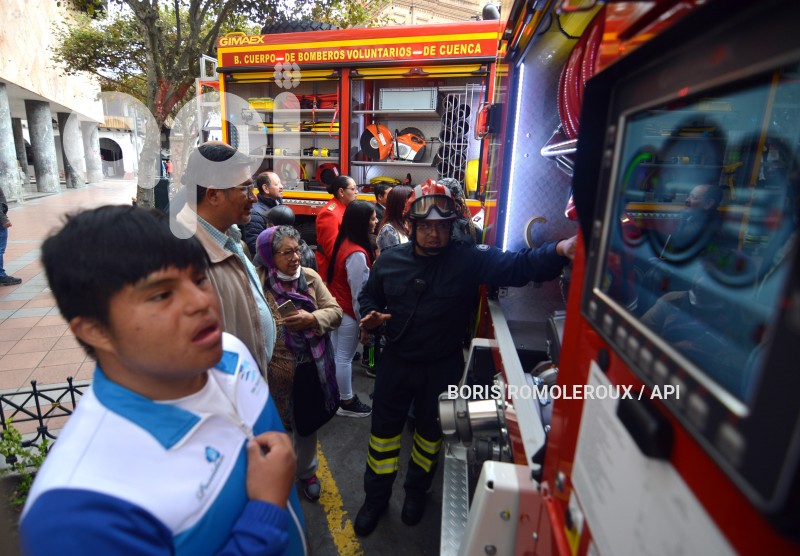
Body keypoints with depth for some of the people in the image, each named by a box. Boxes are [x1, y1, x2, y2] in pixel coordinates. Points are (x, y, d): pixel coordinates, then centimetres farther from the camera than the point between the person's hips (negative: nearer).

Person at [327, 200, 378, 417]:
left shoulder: (344, 242, 2)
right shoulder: (357, 253, -26)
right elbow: (359, 293, -22)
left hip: (336, 307, 9)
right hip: (348, 312, -9)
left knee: (337, 354, 20)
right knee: (345, 357, 6)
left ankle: (335, 395, 37)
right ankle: (347, 403, 23)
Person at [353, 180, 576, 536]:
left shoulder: (469, 259, -17)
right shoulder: (389, 261, -7)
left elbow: (517, 266, -30)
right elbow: (368, 296, 8)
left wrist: (558, 251, -49)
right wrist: (370, 315, -14)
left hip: (442, 367, -1)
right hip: (396, 362, 2)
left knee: (431, 430, 20)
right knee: (384, 429, 16)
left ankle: (417, 490, 50)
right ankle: (376, 497, 41)